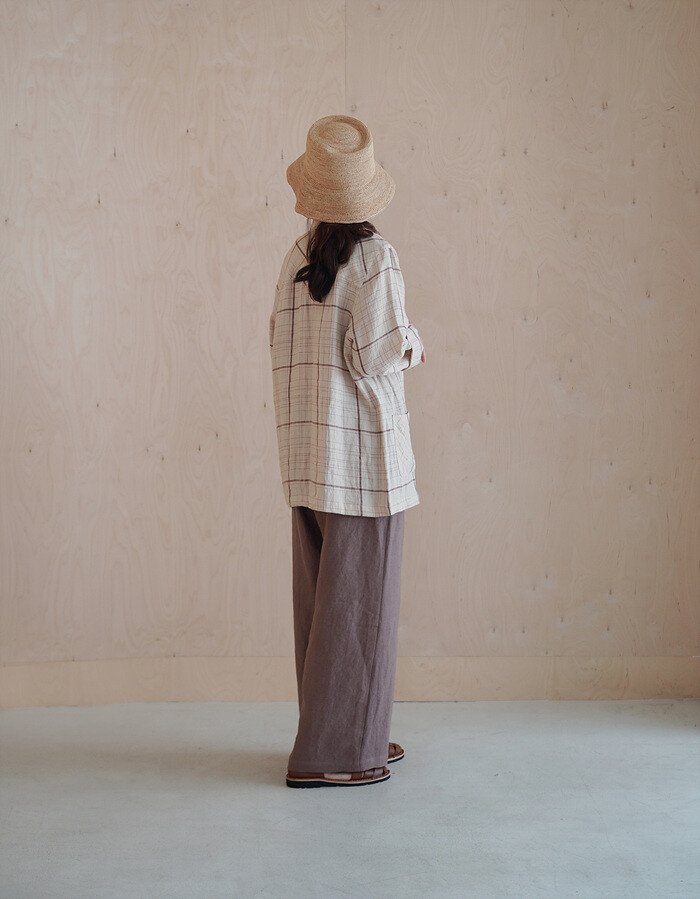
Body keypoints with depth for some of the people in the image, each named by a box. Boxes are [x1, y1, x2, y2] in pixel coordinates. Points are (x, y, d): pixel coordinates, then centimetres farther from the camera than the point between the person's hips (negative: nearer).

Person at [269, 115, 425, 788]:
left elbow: (284, 347, 10)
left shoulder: (296, 257, 8)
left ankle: (357, 736, 24)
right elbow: (376, 354, -16)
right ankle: (329, 752, 4)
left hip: (306, 450, 7)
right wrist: (411, 346, 5)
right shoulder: (374, 257, -10)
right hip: (362, 451, -7)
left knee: (321, 597, 12)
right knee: (357, 599, 0)